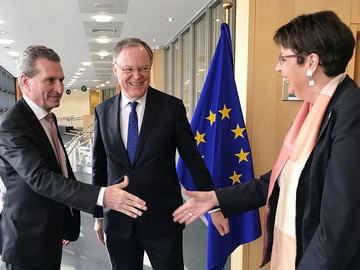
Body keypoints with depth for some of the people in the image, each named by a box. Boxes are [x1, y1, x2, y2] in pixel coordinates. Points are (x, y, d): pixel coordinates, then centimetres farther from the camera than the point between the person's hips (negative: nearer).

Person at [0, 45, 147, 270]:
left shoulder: (49, 118, 7)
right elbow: (39, 178, -31)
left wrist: (69, 224, 16)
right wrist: (101, 195, -40)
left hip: (52, 233, 8)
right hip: (28, 238, -8)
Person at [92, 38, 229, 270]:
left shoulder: (172, 107, -7)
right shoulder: (102, 111, 2)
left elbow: (194, 161, -3)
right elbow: (99, 166, 8)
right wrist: (99, 215, 12)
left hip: (163, 221, -2)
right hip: (118, 222, 3)